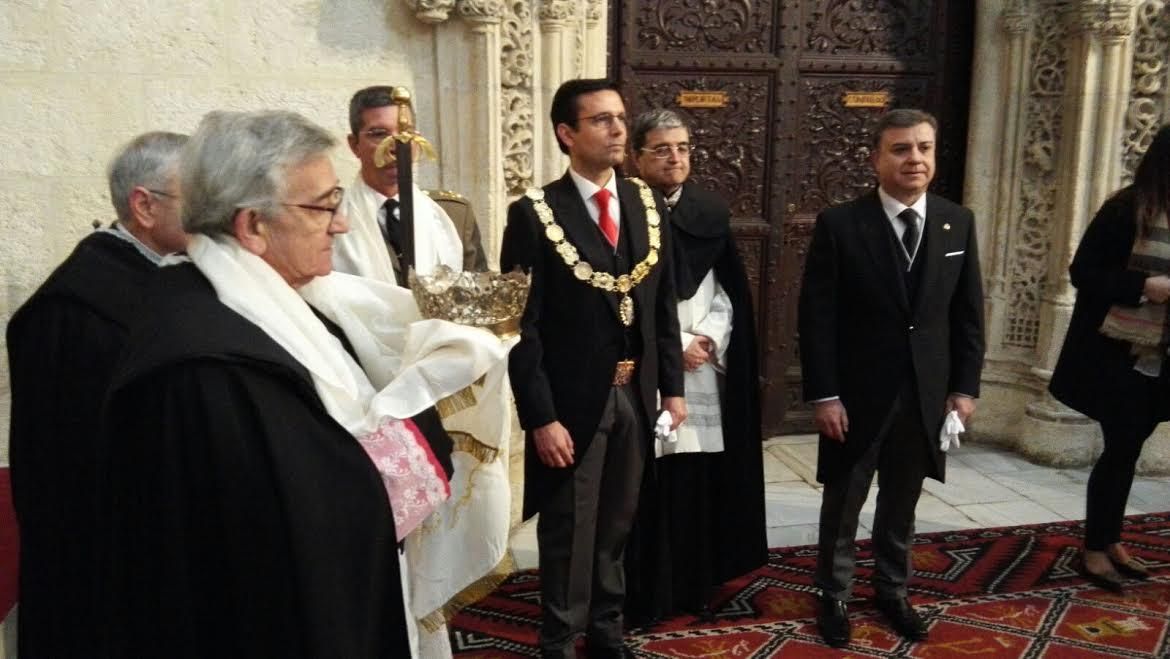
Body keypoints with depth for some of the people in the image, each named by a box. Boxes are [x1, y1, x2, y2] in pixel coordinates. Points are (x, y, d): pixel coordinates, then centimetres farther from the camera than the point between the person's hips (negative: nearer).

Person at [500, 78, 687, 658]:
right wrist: (540, 417, -16)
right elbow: (523, 326, -13)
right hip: (573, 401, -5)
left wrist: (671, 386, 7)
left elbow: (664, 306, 10)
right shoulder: (535, 214, -11)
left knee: (616, 527, 19)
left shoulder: (648, 205, 5)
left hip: (635, 395, 5)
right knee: (569, 534, 8)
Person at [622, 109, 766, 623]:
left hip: (705, 373, 4)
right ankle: (644, 593, 11)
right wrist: (675, 345, -12)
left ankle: (696, 585, 21)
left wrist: (709, 339, -4)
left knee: (700, 481, 8)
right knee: (647, 485, -1)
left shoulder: (712, 213, 9)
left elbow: (730, 291, 12)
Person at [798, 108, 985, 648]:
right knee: (843, 505, 11)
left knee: (901, 505, 17)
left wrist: (965, 388, 3)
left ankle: (892, 592, 36)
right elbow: (816, 317, -11)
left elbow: (968, 313, 6)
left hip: (927, 394, 3)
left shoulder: (958, 222, 2)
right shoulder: (839, 224, -10)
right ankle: (834, 598, 29)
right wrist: (823, 394, -14)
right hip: (857, 394, -3)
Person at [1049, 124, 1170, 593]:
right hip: (1116, 355, -6)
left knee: (1127, 449, 13)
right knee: (1121, 449, -2)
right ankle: (1094, 551, 12)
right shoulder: (1125, 211, -12)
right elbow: (1082, 273, -14)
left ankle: (1110, 542, 27)